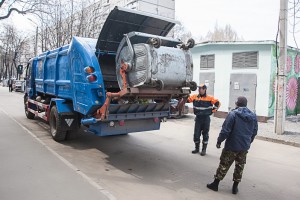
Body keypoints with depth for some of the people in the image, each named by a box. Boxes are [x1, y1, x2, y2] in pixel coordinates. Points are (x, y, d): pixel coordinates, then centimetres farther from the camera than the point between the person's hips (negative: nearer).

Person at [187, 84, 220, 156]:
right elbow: (187, 100, 3)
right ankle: (197, 148, 24)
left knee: (205, 134, 7)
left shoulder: (209, 98, -8)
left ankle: (204, 149, 17)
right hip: (198, 118, 3)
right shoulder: (195, 96, 0)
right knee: (196, 134, 7)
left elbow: (218, 103, -7)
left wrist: (213, 110, -6)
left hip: (206, 119, -3)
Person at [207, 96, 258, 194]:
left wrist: (219, 141, -6)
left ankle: (215, 184, 19)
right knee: (240, 166, 16)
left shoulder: (233, 114, -16)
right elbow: (254, 132, 11)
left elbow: (225, 130, -17)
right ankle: (235, 187, 25)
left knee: (224, 165, 7)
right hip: (245, 147, 5)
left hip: (232, 146, -5)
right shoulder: (253, 116, 4)